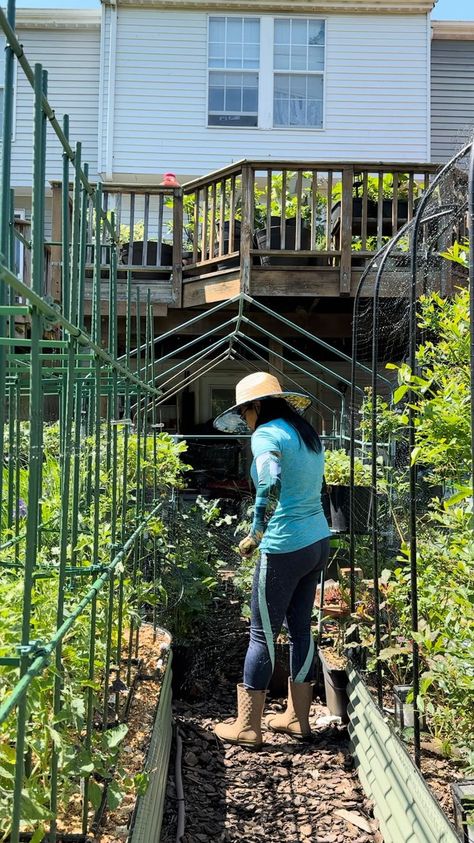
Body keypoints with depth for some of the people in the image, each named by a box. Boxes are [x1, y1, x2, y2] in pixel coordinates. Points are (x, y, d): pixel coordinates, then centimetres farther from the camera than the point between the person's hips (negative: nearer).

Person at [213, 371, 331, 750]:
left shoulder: (267, 434, -13)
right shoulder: (307, 434, 12)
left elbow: (271, 482, -30)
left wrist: (255, 534, -21)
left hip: (285, 548, -8)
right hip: (318, 541, 8)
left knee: (262, 634, 2)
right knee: (301, 628, 16)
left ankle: (247, 727, 11)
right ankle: (297, 717, 25)